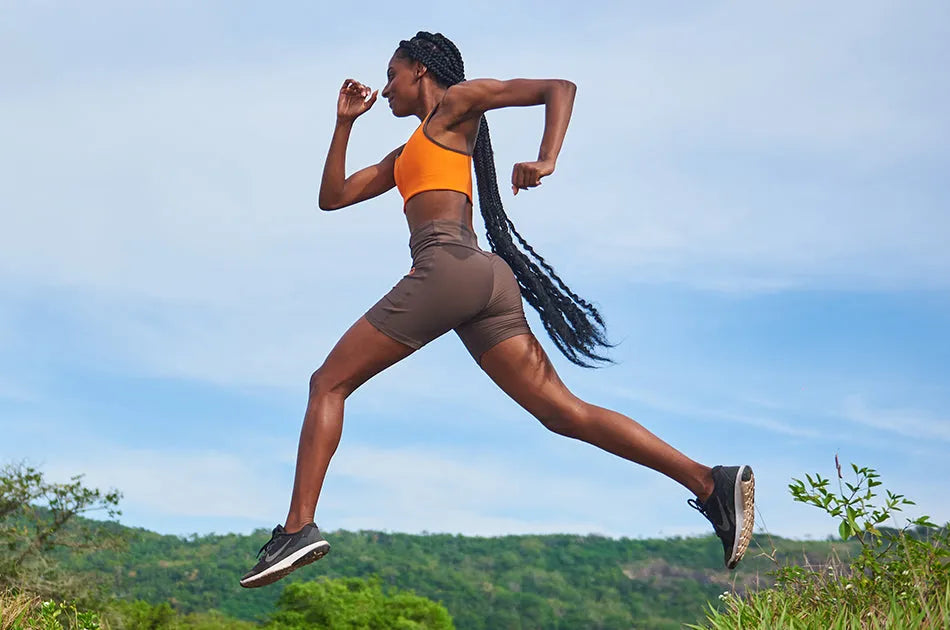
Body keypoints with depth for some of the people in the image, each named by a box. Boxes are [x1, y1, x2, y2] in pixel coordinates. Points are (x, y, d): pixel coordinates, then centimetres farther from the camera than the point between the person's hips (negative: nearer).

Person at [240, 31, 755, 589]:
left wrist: (547, 161, -9)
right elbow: (333, 196, 34)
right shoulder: (407, 153, 35)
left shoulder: (457, 102, 14)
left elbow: (560, 88, 7)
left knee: (329, 383, 0)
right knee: (564, 412, -3)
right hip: (489, 280, 9)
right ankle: (712, 482, -12)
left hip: (448, 265, -9)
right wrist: (346, 122, 29)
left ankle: (300, 527, -9)